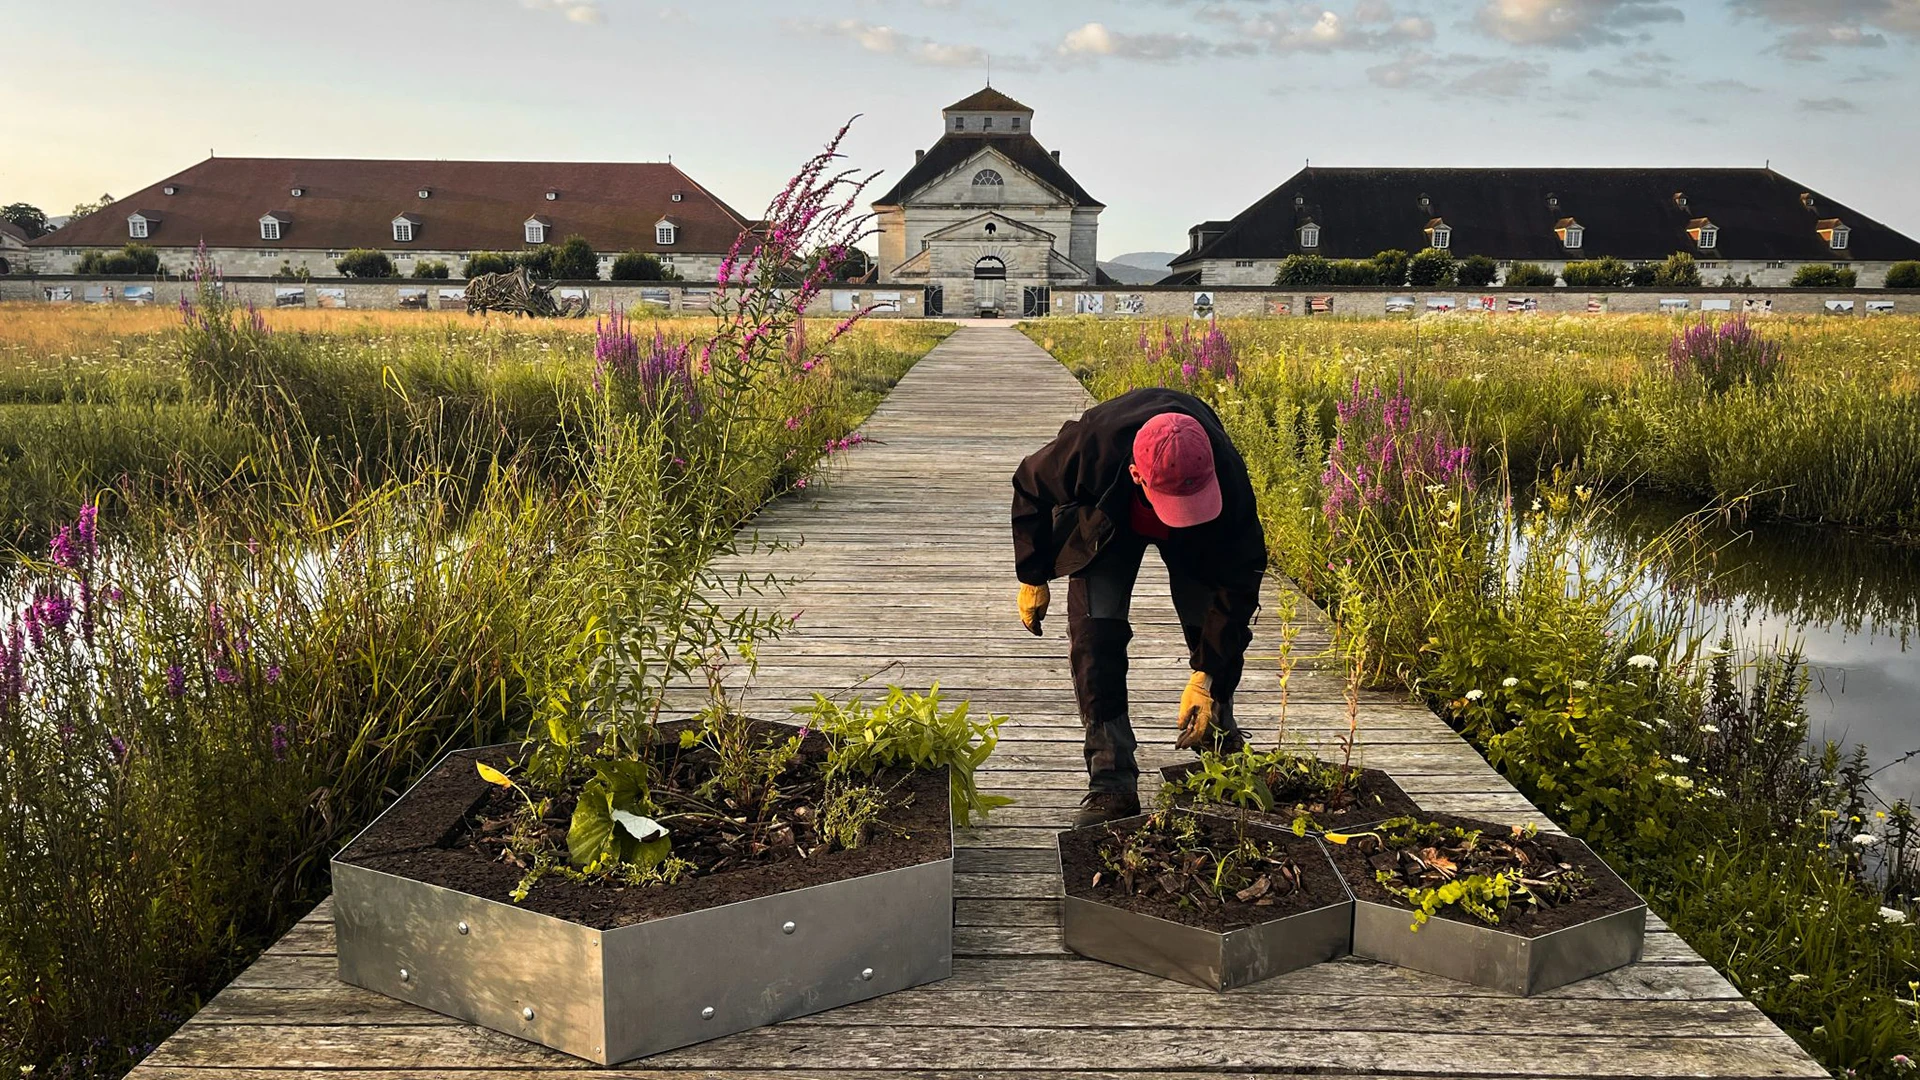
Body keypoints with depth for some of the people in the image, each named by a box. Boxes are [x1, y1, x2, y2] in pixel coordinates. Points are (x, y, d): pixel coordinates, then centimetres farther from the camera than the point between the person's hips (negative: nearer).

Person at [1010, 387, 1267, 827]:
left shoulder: (1227, 477, -41)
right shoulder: (1089, 447, -43)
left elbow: (1238, 580, -29)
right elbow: (1030, 490, -19)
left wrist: (1207, 675, -30)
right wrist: (1033, 577, -10)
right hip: (1104, 522, 0)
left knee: (1219, 637, -8)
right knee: (1095, 637, -15)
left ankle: (1217, 741, 21)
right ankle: (1112, 783, -11)